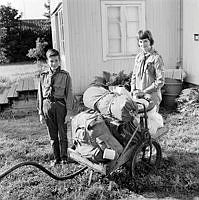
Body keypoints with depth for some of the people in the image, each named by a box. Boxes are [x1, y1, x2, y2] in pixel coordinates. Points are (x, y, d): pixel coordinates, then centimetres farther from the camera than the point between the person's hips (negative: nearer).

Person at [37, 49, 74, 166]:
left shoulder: (65, 75, -2)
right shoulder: (43, 76, 6)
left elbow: (69, 95, -3)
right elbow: (40, 95, 9)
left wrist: (69, 112, -8)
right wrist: (41, 113, 7)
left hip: (60, 105, -3)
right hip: (47, 105, 3)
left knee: (62, 133, 5)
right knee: (52, 135, 12)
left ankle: (64, 157, 22)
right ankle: (56, 158, 26)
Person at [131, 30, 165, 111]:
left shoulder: (156, 58, -8)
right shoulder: (138, 57, 10)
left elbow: (160, 81, -12)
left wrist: (144, 91, -13)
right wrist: (133, 90, 4)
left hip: (151, 96, -5)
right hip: (137, 96, 5)